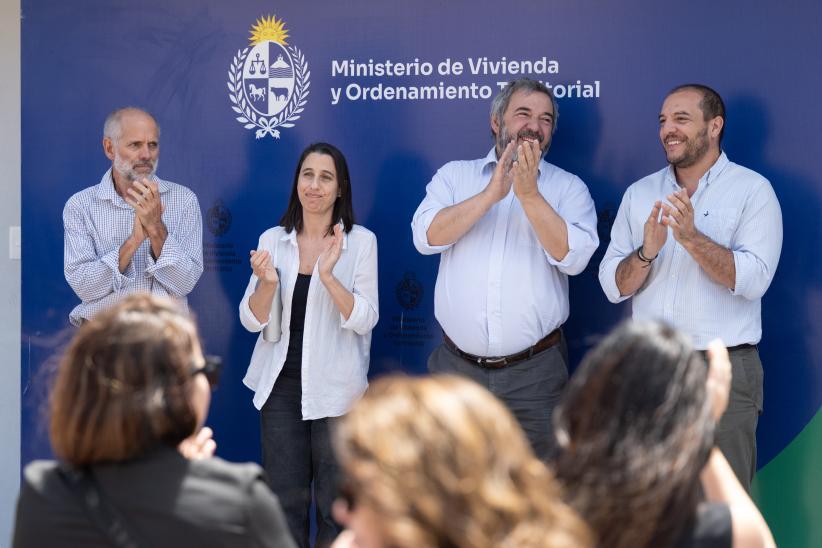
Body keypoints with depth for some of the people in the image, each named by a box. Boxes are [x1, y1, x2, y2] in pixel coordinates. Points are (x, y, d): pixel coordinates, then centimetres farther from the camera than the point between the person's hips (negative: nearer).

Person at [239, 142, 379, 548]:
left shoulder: (362, 241, -6)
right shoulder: (272, 240, 2)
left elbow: (364, 320, -12)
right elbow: (252, 321, 0)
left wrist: (329, 275, -25)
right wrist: (268, 283, -19)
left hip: (335, 389, -2)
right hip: (281, 384, 2)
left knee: (335, 501, 7)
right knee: (285, 497, 9)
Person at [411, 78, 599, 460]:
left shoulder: (569, 188, 5)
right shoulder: (455, 175, 8)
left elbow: (573, 256, -11)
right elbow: (426, 236, -8)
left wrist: (529, 194, -18)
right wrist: (492, 193, -16)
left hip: (534, 373, -1)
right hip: (457, 367, 1)